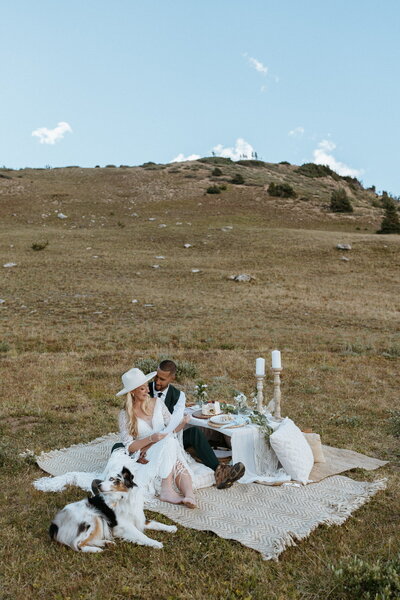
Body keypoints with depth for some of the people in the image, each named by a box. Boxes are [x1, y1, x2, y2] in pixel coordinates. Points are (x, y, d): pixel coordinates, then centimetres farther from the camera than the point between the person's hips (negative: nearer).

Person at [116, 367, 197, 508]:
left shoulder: (157, 403, 8)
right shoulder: (125, 415, -2)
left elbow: (172, 428, 10)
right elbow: (129, 447, -6)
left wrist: (182, 423, -12)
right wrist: (151, 439, -21)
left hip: (169, 452, 4)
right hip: (146, 457, -3)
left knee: (178, 463, -32)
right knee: (169, 440, -34)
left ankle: (189, 495, -52)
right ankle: (166, 490, -43)